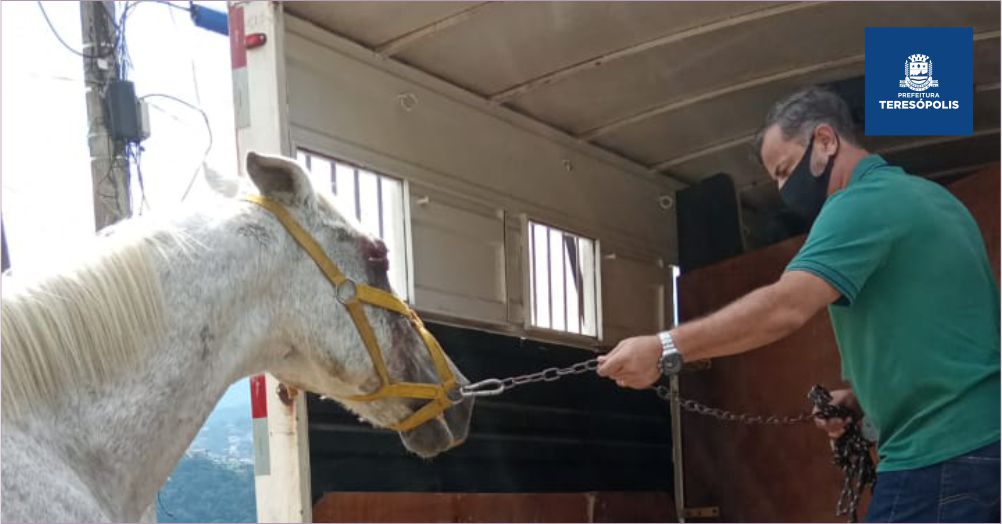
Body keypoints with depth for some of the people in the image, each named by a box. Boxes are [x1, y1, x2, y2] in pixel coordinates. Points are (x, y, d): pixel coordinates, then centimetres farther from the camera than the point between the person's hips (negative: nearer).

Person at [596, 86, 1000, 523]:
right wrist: (859, 396, 11)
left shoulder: (864, 203, -12)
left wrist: (665, 350, -27)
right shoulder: (928, 198, 18)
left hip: (939, 453, -10)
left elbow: (786, 307, -26)